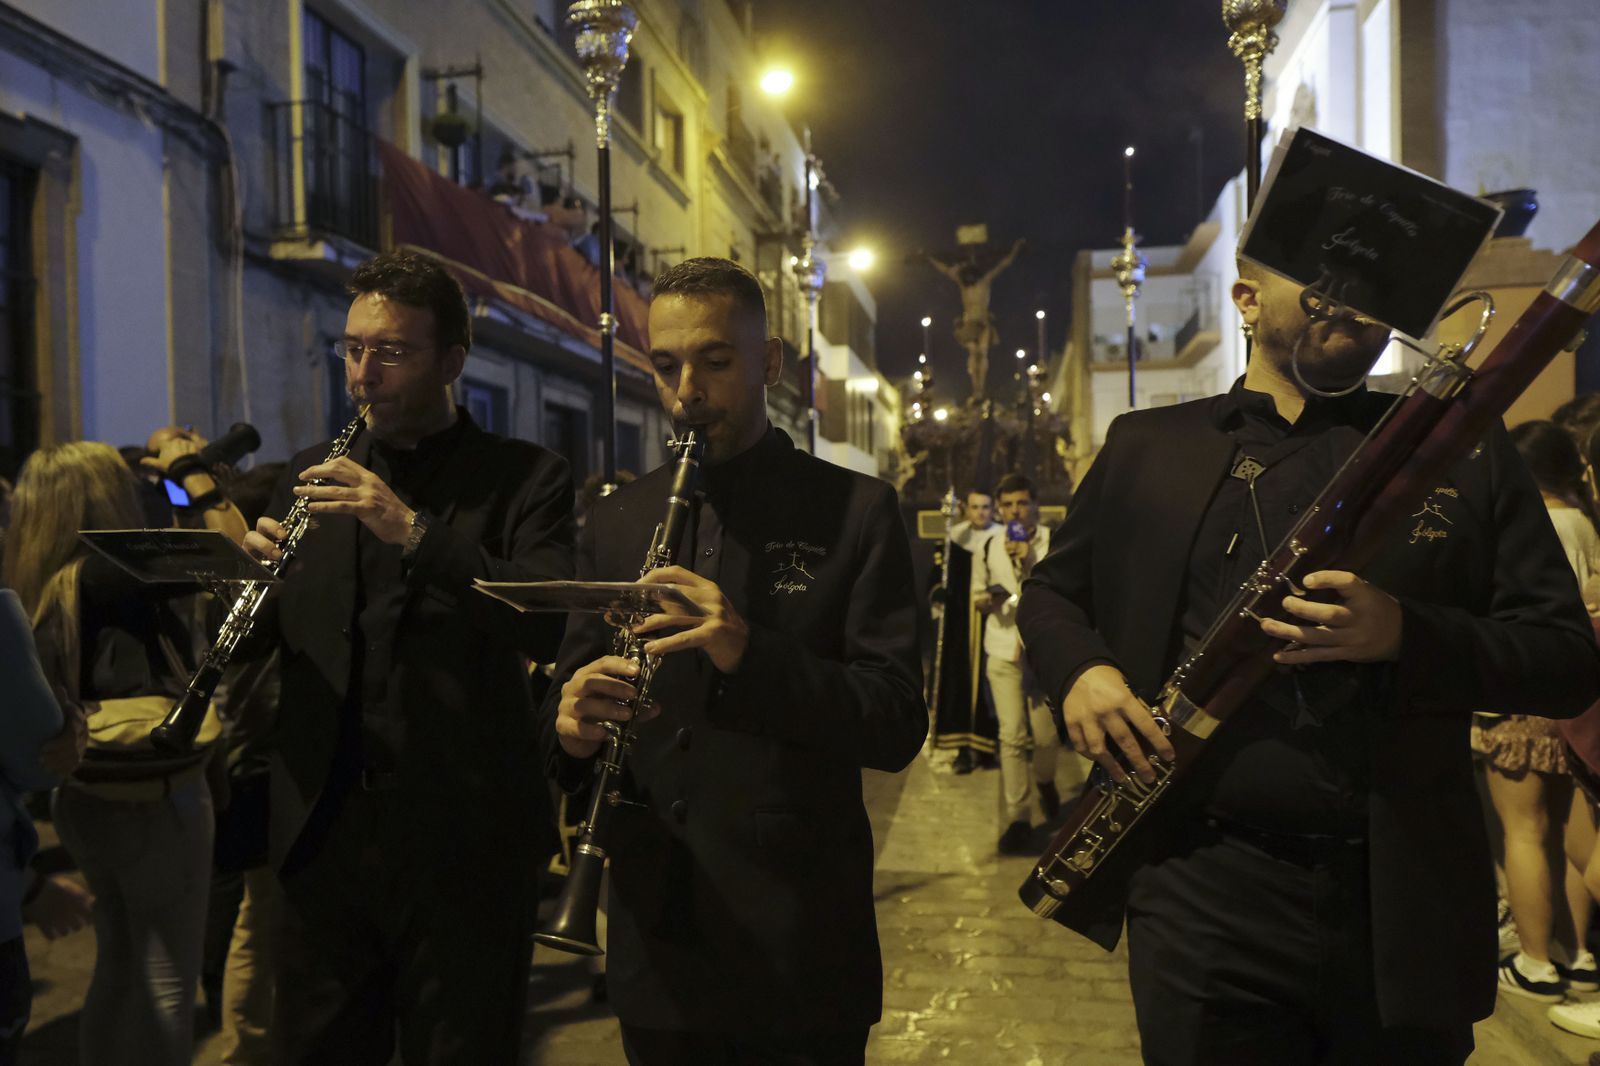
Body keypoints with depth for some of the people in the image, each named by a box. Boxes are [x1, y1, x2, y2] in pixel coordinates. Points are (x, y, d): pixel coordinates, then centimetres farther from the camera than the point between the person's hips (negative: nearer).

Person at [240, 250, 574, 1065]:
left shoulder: (523, 478, -3)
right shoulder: (312, 476, 11)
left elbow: (548, 625, -17)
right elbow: (251, 643, 12)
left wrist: (415, 532, -26)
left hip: (461, 841, -4)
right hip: (321, 835, 4)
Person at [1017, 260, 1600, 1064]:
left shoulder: (1462, 451, 5)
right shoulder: (1146, 448, 6)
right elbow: (1051, 591, 15)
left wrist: (1407, 635, -18)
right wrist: (1078, 670, -7)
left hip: (1404, 903, 1)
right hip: (1202, 894, -1)